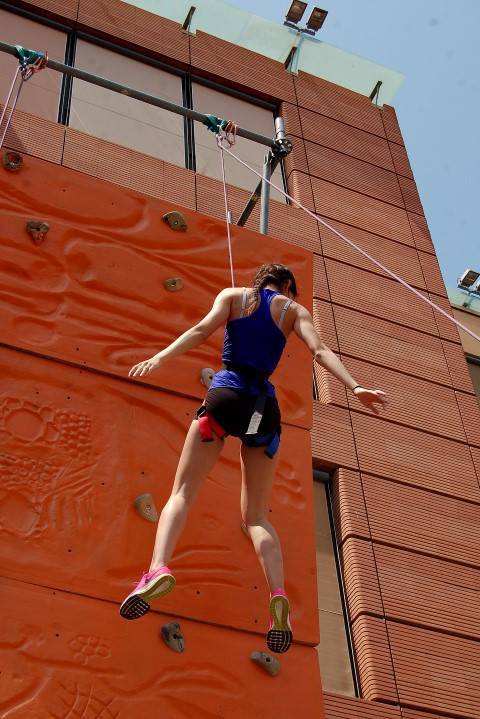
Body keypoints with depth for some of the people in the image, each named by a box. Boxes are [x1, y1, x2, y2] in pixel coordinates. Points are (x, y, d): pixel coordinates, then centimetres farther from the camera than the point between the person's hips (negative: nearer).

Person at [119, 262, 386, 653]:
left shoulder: (234, 295, 14)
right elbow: (320, 350, -2)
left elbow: (202, 330, -3)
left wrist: (159, 358, -11)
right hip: (265, 404, 2)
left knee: (182, 493, 1)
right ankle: (278, 595, -14)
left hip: (226, 392, -1)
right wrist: (355, 387, -11)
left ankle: (159, 567, -26)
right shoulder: (295, 310, 15)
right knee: (256, 515, 8)